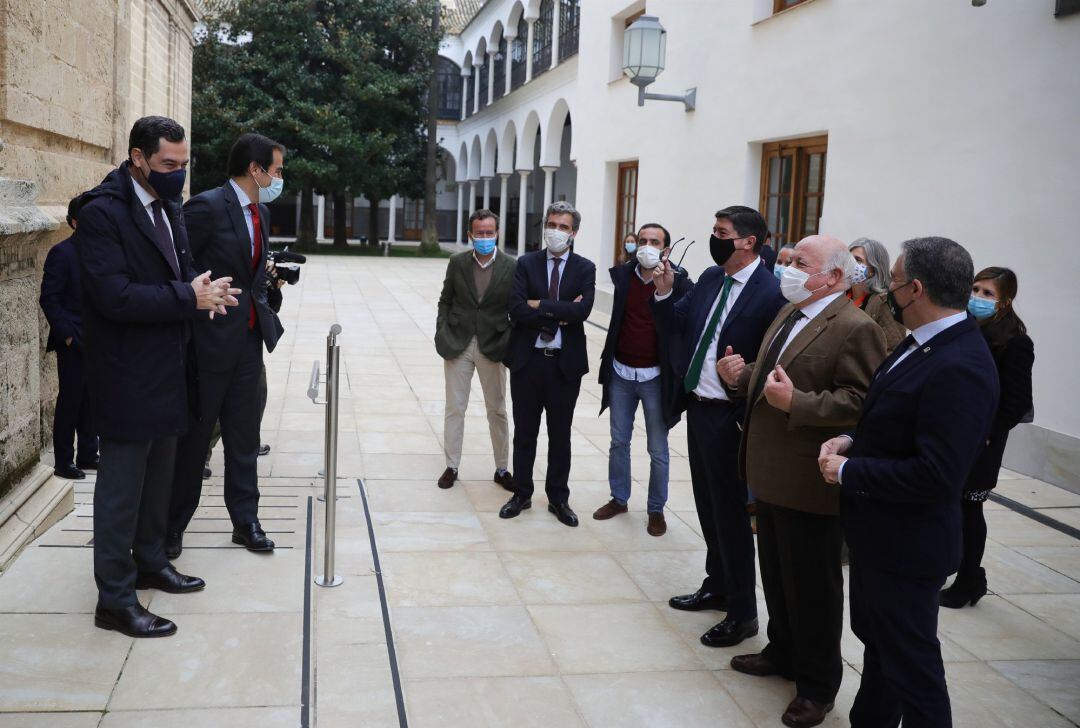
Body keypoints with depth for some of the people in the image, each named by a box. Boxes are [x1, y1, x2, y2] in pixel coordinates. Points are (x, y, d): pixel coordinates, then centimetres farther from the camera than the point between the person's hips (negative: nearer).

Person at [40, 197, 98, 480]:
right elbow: (49, 299, -12)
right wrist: (68, 335, -15)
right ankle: (63, 462, 11)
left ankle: (87, 455, 24)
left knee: (91, 400, 13)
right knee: (70, 401, 1)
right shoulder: (62, 253, -10)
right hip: (73, 342, -6)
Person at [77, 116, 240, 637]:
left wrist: (202, 291, -3)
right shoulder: (102, 212, -17)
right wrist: (188, 297, -22)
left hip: (166, 369, 9)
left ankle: (150, 561, 36)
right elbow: (114, 296, -25)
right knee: (121, 485, 0)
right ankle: (115, 599, 10)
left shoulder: (167, 207, 10)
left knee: (158, 474, 19)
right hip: (126, 375, -9)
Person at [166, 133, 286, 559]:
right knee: (192, 438, 6)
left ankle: (245, 521, 22)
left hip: (247, 342, 7)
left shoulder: (260, 212, 11)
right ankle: (172, 525, 21)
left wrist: (264, 318, 8)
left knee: (244, 439, 12)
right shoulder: (207, 207, -15)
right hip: (208, 341, -7)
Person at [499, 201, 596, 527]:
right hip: (527, 360, 1)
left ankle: (558, 498, 25)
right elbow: (516, 310, -12)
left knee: (560, 435, 11)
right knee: (524, 432, 11)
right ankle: (521, 494, 25)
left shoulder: (584, 268, 0)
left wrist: (541, 305, -15)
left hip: (565, 363, 0)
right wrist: (560, 314, -16)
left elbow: (583, 310, -16)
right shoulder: (526, 263, 1)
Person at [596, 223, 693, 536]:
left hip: (655, 377, -4)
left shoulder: (678, 282, -12)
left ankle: (656, 509, 23)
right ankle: (618, 498, 32)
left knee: (657, 450, 7)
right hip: (620, 372, 4)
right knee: (619, 442, 16)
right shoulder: (622, 274, -1)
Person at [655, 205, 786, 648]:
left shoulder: (771, 292, -18)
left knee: (730, 513, 2)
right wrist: (665, 294, -5)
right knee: (708, 506, 20)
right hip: (697, 407, 8)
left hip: (728, 416, -8)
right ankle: (717, 586, 38)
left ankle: (742, 613, 17)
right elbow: (679, 324, 10)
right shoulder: (711, 278, 7)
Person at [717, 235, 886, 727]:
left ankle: (818, 685, 23)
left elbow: (859, 402, -24)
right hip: (771, 473, 9)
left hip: (809, 483, -9)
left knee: (813, 585, 6)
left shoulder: (855, 329, -18)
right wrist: (741, 376, 2)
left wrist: (795, 402, -31)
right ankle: (782, 653, 42)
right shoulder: (789, 314, 11)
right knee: (776, 573, 22)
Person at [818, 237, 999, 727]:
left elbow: (935, 475, -30)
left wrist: (849, 471, -20)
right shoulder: (921, 343, 3)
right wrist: (852, 441, -1)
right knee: (875, 638, 26)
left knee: (910, 665, 6)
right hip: (878, 531, 10)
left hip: (906, 543, -10)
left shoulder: (960, 368, -27)